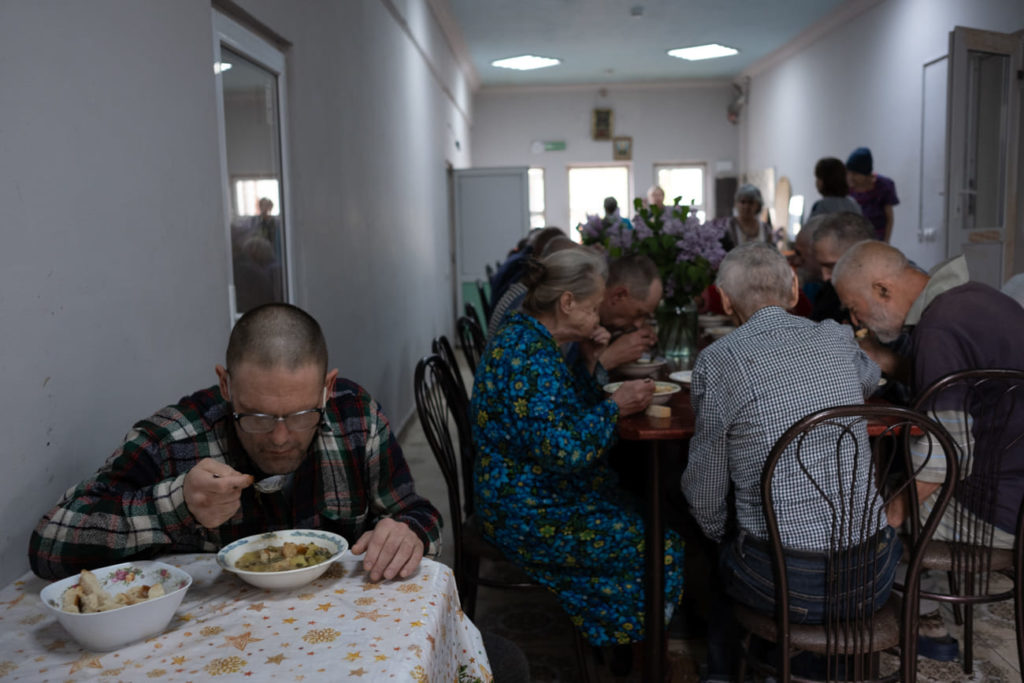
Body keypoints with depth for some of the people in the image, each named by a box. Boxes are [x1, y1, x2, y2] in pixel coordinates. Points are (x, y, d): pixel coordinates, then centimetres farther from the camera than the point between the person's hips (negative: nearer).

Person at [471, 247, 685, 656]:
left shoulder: (522, 338, 8)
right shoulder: (533, 357, -25)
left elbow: (566, 415, 18)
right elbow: (562, 450, -31)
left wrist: (588, 362, 4)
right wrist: (615, 406, -18)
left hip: (524, 502, 11)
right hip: (531, 520, -10)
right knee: (662, 550, -4)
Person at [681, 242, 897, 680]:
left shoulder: (717, 361, -11)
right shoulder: (836, 339, 3)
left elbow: (705, 490, -3)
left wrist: (719, 536, 18)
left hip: (785, 585, -4)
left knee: (720, 558, 29)